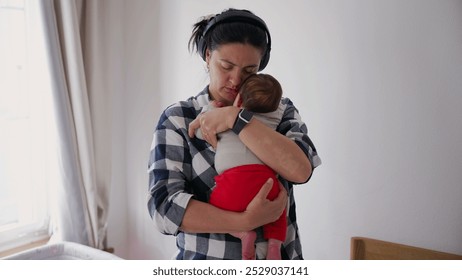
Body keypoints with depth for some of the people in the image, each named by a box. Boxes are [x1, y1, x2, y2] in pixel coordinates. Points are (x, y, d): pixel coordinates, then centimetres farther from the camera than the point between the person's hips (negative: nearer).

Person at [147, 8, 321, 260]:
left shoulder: (279, 110, -2)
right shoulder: (177, 119, -8)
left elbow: (300, 169, -20)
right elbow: (165, 205, -18)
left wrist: (236, 117, -22)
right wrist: (247, 220, -26)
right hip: (206, 258, -1)